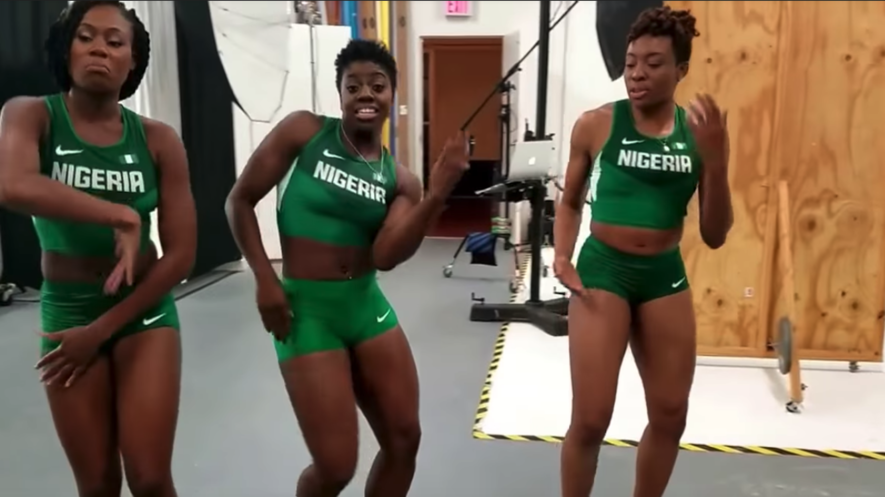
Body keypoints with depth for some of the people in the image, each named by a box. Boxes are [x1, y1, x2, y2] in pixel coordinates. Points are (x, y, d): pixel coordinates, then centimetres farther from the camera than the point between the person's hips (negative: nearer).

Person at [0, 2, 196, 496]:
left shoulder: (157, 139, -7)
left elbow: (181, 255, -8)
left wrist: (103, 329, -10)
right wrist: (121, 216, -29)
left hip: (144, 311, 0)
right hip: (67, 312, 0)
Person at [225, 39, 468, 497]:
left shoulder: (399, 179, 3)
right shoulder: (303, 131, -5)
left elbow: (385, 257, -11)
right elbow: (239, 201, -3)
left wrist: (437, 196, -20)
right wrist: (265, 280, -10)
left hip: (368, 305, 5)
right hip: (305, 308, -4)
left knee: (404, 440, 11)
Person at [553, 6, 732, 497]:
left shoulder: (700, 131, -1)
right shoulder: (595, 124, -7)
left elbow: (715, 236, 0)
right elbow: (570, 201, 7)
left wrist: (716, 162, -13)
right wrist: (562, 256, -9)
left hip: (666, 276, 4)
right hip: (602, 271, -3)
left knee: (670, 416, 16)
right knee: (590, 419, -1)